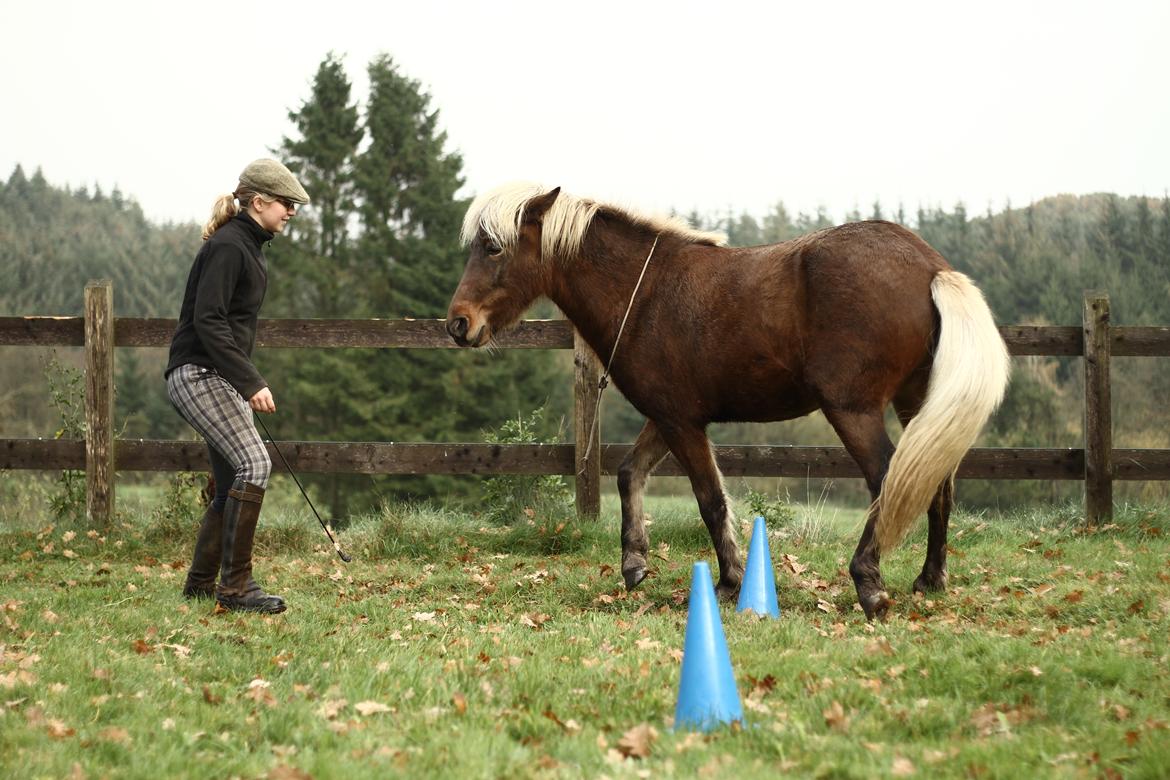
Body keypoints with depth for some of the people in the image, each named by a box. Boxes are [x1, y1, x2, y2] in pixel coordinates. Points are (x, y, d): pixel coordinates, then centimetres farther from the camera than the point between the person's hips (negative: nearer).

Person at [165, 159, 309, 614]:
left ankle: (201, 584, 21)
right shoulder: (227, 247, -14)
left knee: (234, 482, 11)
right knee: (254, 463, -20)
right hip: (199, 375, -11)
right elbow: (208, 321, -22)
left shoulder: (249, 247, 17)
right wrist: (251, 383, -26)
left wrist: (247, 383, 25)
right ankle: (235, 585, -17)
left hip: (219, 379, 11)